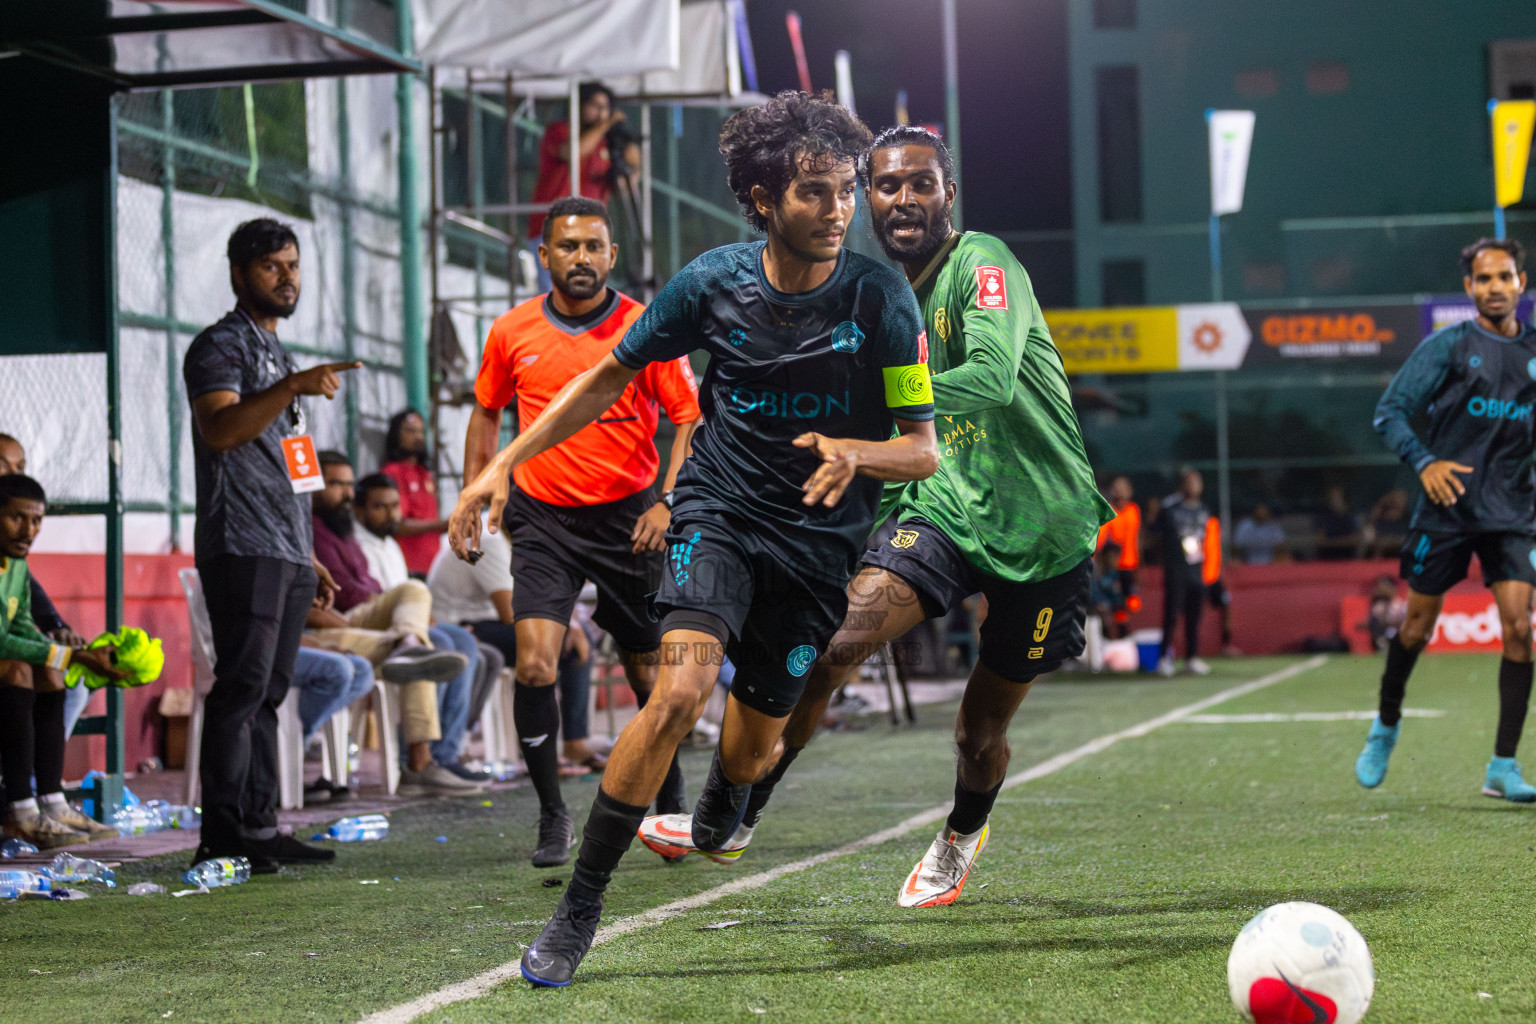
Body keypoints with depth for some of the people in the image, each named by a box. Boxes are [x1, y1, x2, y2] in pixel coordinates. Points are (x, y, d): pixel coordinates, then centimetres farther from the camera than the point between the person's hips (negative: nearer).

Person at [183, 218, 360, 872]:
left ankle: (259, 828, 10)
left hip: (285, 553, 9)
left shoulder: (275, 351, 23)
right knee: (242, 687, -12)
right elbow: (219, 429, -23)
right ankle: (222, 837, -12)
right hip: (242, 548, -9)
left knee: (267, 692, 8)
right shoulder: (220, 345, -4)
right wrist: (295, 387, -34)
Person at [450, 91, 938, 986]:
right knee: (682, 691, -26)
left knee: (755, 747, 9)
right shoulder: (715, 281, -8)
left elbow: (924, 449, -9)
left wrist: (857, 454, -31)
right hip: (720, 511, 0)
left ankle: (721, 818, 51)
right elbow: (612, 376, 6)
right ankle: (579, 909, -14)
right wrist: (504, 464, 1)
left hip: (821, 540, 1)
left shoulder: (881, 297, -13)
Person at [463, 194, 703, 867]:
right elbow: (487, 412, 17)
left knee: (648, 672, 7)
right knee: (534, 665, -15)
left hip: (629, 518, -1)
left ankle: (671, 806, 28)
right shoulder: (511, 332, 1)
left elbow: (691, 419, -2)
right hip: (542, 520, 1)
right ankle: (553, 817, -2)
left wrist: (666, 501, -14)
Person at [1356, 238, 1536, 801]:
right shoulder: (1448, 345, -3)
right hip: (1446, 507, -2)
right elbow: (1390, 411, -3)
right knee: (1417, 626, 6)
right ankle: (1386, 725, 33)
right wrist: (1424, 461, -17)